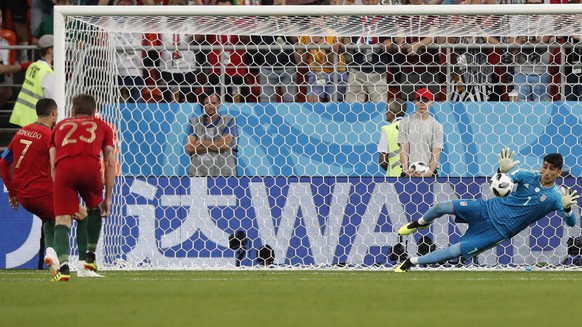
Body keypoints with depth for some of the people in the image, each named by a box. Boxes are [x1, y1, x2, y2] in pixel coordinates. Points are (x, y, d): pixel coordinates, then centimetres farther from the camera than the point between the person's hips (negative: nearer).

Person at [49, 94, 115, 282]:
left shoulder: (60, 126, 35)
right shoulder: (102, 126, 32)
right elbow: (110, 162, 24)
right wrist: (108, 198, 26)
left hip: (64, 167, 0)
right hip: (90, 164, 0)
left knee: (62, 219, 0)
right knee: (94, 208, 28)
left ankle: (63, 265, -19)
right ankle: (90, 256, 27)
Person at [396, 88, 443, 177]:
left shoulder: (437, 125, 5)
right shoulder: (405, 122, 7)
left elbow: (436, 154, -1)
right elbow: (403, 150, 1)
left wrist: (430, 172, -17)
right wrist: (406, 169, -14)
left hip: (429, 171, 0)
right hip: (409, 172, 0)